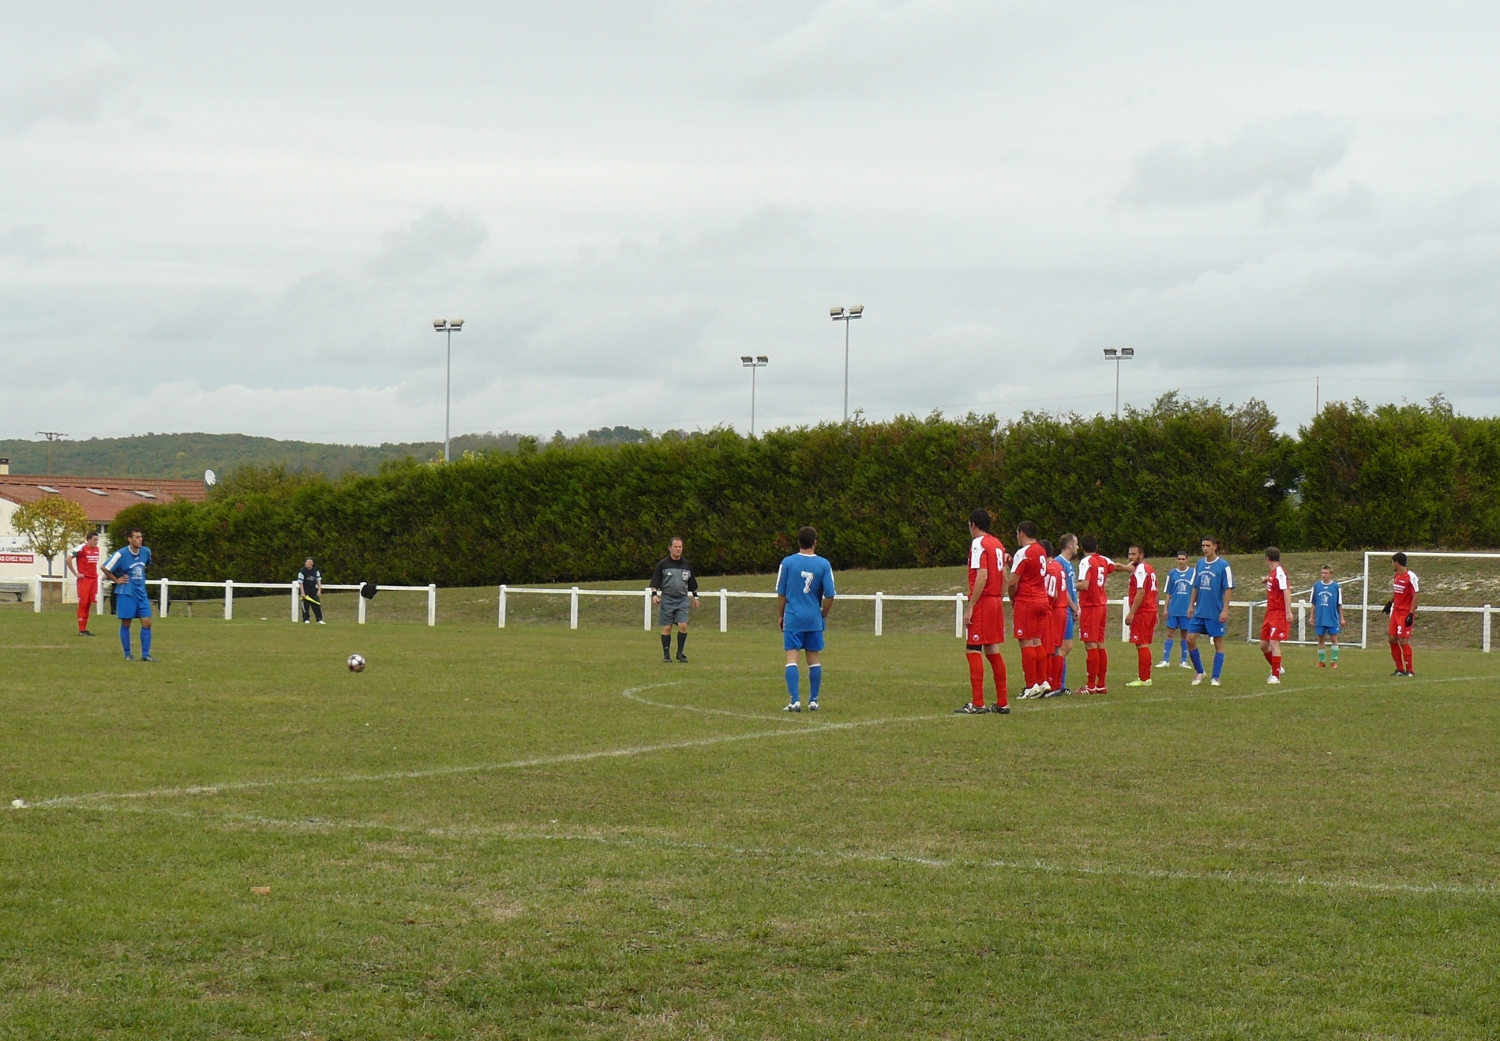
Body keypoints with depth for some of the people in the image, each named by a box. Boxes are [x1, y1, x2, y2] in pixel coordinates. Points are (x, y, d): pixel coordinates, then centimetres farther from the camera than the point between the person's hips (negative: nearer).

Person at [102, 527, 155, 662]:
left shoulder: (146, 552, 1)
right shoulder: (121, 554, -15)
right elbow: (105, 568, -9)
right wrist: (116, 580, -5)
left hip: (141, 592, 5)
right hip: (126, 593, -5)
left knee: (147, 622, -1)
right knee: (126, 624, 1)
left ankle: (145, 654, 5)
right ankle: (127, 654, 12)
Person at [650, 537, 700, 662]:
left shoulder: (686, 565, 10)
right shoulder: (662, 564, 0)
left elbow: (692, 583, 21)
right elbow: (655, 582, -1)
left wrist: (695, 596, 21)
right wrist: (654, 594, -13)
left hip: (682, 599, 2)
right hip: (667, 599, -2)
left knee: (683, 625, -10)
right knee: (667, 627, 0)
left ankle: (680, 653, 1)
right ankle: (666, 654, 8)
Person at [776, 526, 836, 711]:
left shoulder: (788, 562, -3)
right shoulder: (824, 564, -2)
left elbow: (781, 594, 0)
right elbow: (829, 595, -2)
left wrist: (781, 616, 13)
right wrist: (824, 615, 13)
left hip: (793, 618, -2)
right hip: (814, 619, 2)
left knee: (792, 658, -3)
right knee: (814, 659, 11)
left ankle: (795, 701, -13)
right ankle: (813, 701, 14)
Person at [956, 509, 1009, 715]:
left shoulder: (978, 544, -10)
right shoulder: (998, 544, 15)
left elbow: (982, 576, -18)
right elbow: (1003, 578, 15)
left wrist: (970, 607, -18)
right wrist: (1000, 601, 19)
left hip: (982, 602, -8)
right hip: (996, 602, 8)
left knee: (973, 650, -7)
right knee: (992, 650, 12)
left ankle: (977, 704, -11)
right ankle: (1002, 703, 12)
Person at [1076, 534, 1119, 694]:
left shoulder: (1087, 562, -13)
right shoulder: (1104, 560, 9)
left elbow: (1084, 585, -25)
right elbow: (1114, 566, 33)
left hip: (1090, 607, -8)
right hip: (1102, 605, 8)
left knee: (1090, 645, -8)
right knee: (1100, 645, 12)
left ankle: (1091, 686, -10)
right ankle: (1101, 685, 15)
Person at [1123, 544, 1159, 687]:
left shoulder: (1140, 570, -13)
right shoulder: (1150, 569, 18)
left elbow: (1140, 592, -21)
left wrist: (1131, 613, -22)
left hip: (1142, 612, -10)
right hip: (1151, 610, 10)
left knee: (1141, 644, -8)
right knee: (1144, 645, 14)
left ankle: (1144, 679, -9)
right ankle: (1145, 677, 17)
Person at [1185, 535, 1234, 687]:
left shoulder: (1223, 565, -8)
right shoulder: (1199, 564, 9)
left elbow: (1228, 589, -9)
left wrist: (1225, 610, -14)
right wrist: (1191, 605, 9)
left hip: (1216, 613, -5)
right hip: (1199, 611, 5)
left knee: (1218, 643, 2)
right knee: (1190, 639, -1)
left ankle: (1215, 678, 8)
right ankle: (1199, 672, 15)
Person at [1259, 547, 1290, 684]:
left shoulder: (1279, 572, -14)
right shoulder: (1271, 573, 14)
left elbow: (1286, 590, -21)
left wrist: (1288, 611, -26)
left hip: (1279, 614, -10)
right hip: (1270, 613, 10)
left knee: (1274, 643, -13)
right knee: (1263, 645, 12)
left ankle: (1275, 676, -10)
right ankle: (1277, 668, 28)